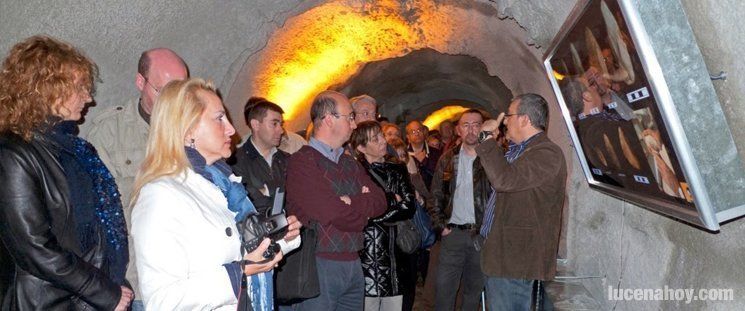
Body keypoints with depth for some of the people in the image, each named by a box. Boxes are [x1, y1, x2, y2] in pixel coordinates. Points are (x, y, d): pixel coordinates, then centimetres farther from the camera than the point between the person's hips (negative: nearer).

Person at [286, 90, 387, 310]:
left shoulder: (350, 163, 15)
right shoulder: (302, 162, -12)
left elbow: (380, 201, 5)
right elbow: (333, 214, -19)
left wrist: (350, 204, -13)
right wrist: (362, 205, -1)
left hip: (353, 263, 7)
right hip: (320, 265, -7)